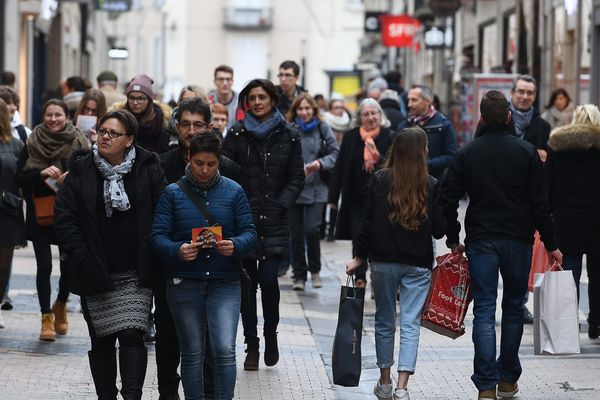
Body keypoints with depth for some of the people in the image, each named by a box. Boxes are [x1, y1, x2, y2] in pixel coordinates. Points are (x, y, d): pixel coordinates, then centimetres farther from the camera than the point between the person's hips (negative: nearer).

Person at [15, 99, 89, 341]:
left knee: (69, 266, 3)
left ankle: (60, 305, 31)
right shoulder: (32, 144, 2)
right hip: (40, 215, 0)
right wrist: (42, 173, -18)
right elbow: (19, 177, -2)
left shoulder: (78, 144, 0)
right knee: (44, 266, -5)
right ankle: (46, 317, 4)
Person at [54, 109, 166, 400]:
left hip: (135, 275, -1)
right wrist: (82, 259, -10)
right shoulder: (81, 171, 0)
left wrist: (152, 258, -7)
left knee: (132, 335, -11)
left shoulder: (148, 169, -1)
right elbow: (64, 218, -2)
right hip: (96, 275, 1)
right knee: (102, 340, 9)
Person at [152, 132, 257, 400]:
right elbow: (158, 236, -2)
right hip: (184, 284, 0)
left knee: (225, 350, -11)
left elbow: (250, 232, 4)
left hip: (224, 282, 0)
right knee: (192, 354, 8)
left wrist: (235, 246, -18)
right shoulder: (173, 193, 3)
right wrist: (177, 250, -23)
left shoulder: (233, 192, 6)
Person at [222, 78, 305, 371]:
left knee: (268, 279, -11)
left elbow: (297, 178, 7)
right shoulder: (237, 134, 5)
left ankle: (270, 334, 13)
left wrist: (280, 205, -5)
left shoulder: (288, 135, 6)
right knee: (248, 282, 3)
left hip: (274, 221, -1)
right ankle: (252, 346, 12)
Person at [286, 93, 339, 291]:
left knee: (312, 229, -12)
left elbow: (335, 153, 3)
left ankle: (315, 269, 10)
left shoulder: (322, 128, 2)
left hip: (317, 188, -1)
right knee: (296, 234, 5)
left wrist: (320, 163, -13)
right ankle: (299, 276, 18)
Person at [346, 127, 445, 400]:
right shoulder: (431, 186, -6)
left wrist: (360, 257, 5)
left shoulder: (380, 180, -3)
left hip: (383, 262, 1)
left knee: (385, 321, 15)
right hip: (418, 264, -1)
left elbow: (368, 221, -2)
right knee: (411, 325, 0)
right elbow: (439, 229, -4)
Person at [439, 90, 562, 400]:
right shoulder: (526, 152, -3)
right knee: (513, 308, 14)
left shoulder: (467, 154, 1)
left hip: (480, 241, 0)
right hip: (518, 240, 0)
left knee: (484, 311, -1)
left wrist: (453, 240, 11)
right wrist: (550, 245, 2)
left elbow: (448, 199, 0)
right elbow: (540, 203, -4)